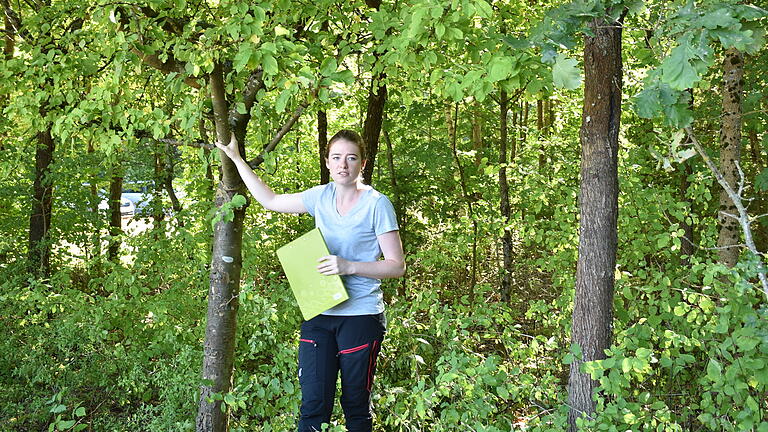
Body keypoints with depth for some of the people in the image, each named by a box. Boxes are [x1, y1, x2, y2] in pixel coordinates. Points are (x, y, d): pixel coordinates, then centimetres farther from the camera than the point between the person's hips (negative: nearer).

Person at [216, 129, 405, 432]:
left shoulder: (377, 204, -7)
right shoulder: (322, 196, 8)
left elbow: (397, 266, -8)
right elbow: (270, 201, 20)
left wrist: (348, 266, -21)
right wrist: (236, 158, 22)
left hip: (360, 315, -4)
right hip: (319, 314, 4)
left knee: (356, 407, 8)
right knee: (313, 405, 0)